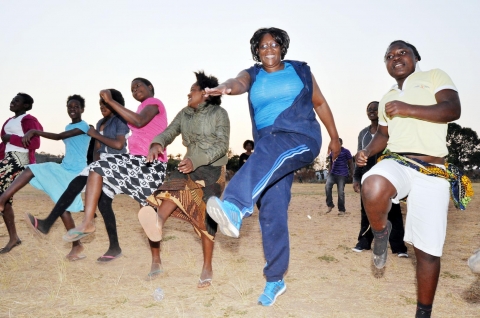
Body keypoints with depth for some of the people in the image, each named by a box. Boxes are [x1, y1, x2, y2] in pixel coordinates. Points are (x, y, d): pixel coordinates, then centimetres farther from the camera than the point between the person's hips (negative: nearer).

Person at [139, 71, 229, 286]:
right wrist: (157, 144, -23)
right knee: (174, 187, -29)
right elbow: (169, 132, 2)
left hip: (213, 169, -4)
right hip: (190, 167, 4)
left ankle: (207, 268, 2)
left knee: (206, 216, -7)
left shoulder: (219, 113, -5)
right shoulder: (184, 114, 12)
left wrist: (195, 161, -28)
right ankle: (158, 222, -58)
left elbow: (222, 145, -14)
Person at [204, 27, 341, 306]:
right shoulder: (252, 75, 14)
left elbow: (320, 103, 20)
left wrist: (335, 138, 21)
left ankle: (235, 208, -63)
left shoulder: (300, 70, 12)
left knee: (268, 148, -39)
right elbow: (239, 83, -11)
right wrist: (227, 87, -37)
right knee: (272, 212, -2)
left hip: (301, 138, -3)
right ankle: (275, 280, 10)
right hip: (269, 146, 4)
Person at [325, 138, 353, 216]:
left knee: (341, 192, -5)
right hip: (332, 173, 4)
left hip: (342, 175, -4)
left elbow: (350, 163, 1)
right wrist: (329, 173, 17)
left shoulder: (346, 151, 0)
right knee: (327, 186, -20)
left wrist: (351, 173, -4)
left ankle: (342, 210, 6)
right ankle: (330, 205, -9)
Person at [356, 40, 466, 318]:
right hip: (397, 163, 3)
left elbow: (452, 110, -9)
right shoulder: (386, 99, 23)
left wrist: (408, 110, -20)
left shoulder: (435, 77, 6)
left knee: (428, 250, -1)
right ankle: (381, 232, -4)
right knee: (373, 189, -36)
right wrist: (367, 152, 9)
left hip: (433, 172, -3)